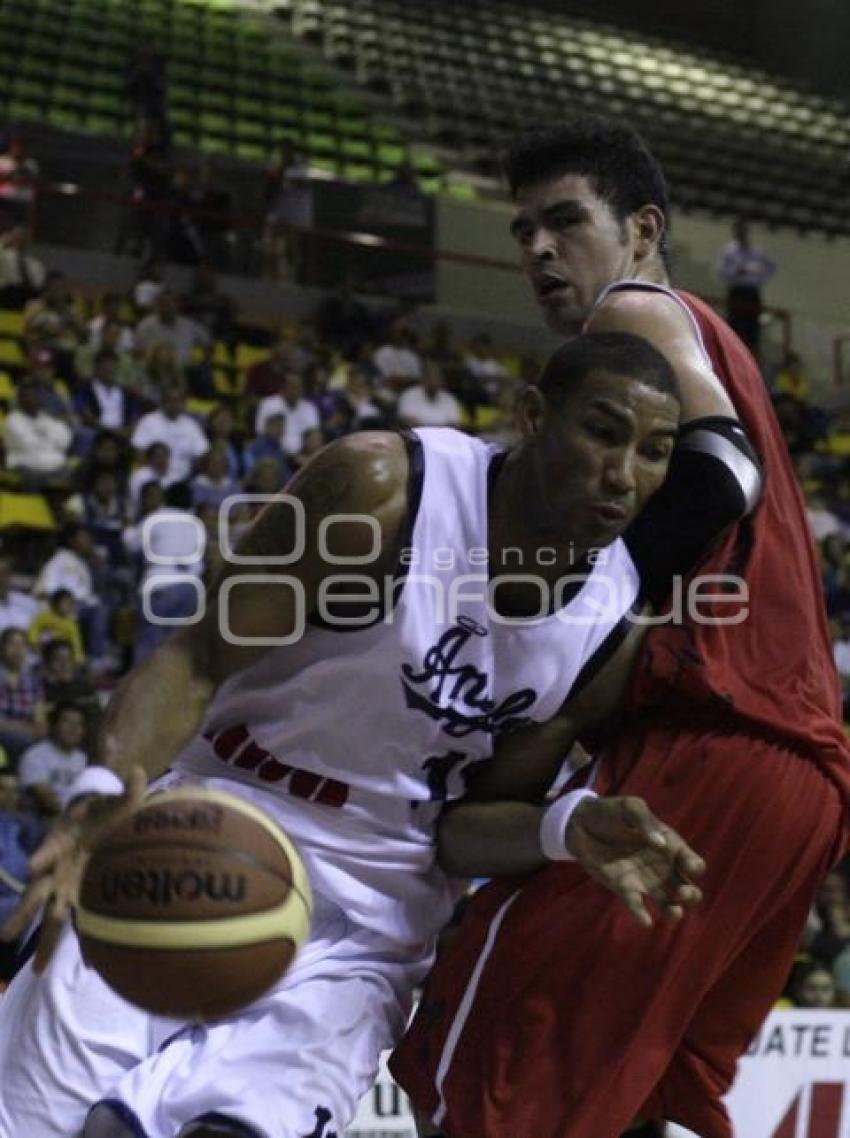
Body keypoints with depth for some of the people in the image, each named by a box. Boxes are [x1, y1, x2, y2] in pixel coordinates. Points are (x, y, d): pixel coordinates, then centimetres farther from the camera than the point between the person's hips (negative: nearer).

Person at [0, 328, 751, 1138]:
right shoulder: (386, 485, -17)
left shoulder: (618, 610, -4)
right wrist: (108, 790, -33)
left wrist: (570, 830, -18)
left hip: (367, 932, 2)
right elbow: (201, 656, -15)